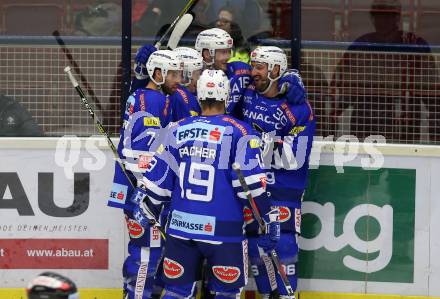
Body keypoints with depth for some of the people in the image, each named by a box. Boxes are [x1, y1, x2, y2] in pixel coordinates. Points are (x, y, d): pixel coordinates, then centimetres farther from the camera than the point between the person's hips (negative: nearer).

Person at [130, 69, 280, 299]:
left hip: (180, 226, 3)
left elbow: (159, 177, 9)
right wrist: (268, 220, -4)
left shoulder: (178, 130, 5)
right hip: (222, 228, -3)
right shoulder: (239, 132, -5)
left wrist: (145, 206, 24)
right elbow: (251, 183, -10)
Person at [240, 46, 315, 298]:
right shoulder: (247, 95, 1)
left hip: (284, 187, -4)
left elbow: (295, 158, -18)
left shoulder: (299, 109, -13)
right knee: (256, 246, 8)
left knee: (284, 246, -9)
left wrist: (264, 141, -25)